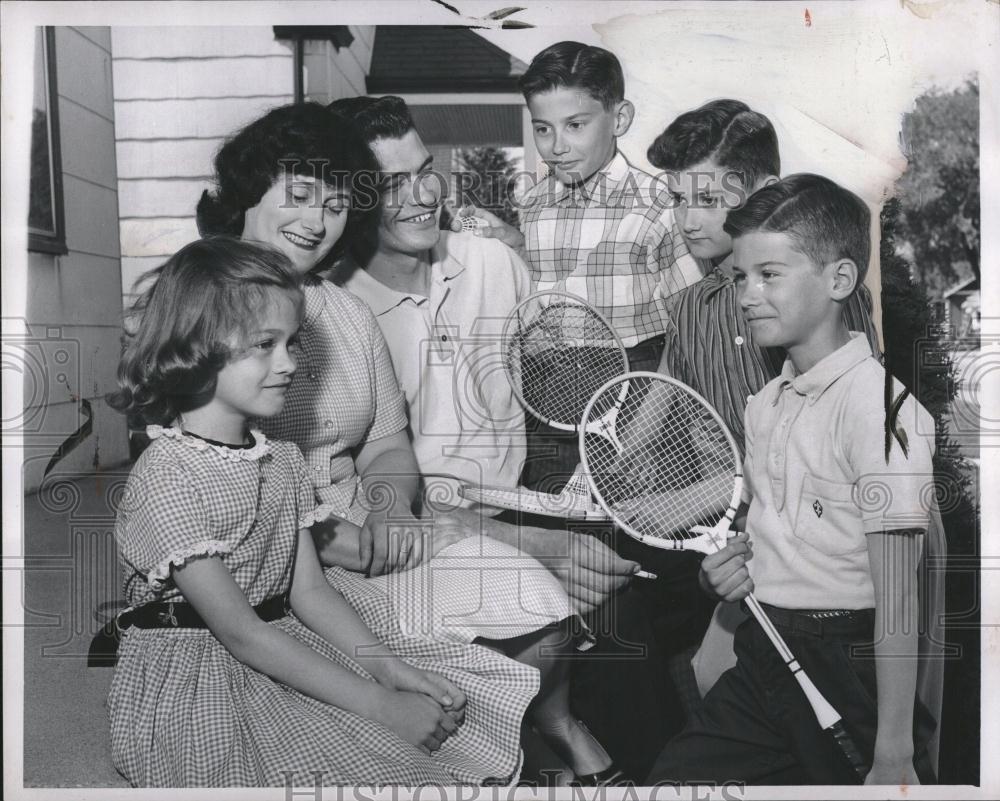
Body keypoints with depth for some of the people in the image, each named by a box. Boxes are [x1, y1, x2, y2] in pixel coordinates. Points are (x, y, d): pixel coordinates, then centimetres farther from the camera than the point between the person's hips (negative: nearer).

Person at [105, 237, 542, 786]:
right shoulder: (165, 476, -19)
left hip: (286, 650, 8)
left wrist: (385, 666, -11)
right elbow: (241, 635, -23)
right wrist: (379, 706, -24)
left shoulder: (281, 462, 7)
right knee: (380, 760, -25)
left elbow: (310, 590, 5)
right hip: (197, 680, -7)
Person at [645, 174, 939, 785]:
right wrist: (722, 572, 0)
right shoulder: (765, 404, 7)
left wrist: (893, 756, -18)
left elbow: (896, 602, -19)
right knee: (671, 780, 9)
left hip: (847, 670, -7)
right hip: (762, 659, 7)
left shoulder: (877, 401, -18)